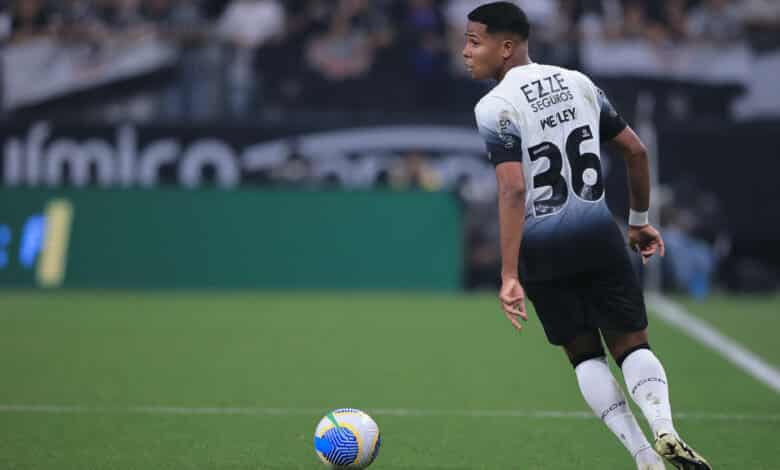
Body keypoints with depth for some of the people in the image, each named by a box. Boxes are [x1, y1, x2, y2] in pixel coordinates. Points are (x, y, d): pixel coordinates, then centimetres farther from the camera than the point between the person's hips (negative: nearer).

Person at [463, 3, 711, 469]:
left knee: (584, 353, 12)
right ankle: (665, 430, -17)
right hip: (598, 232, 3)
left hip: (542, 247, -3)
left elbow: (514, 190, -21)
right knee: (632, 343, 10)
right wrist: (640, 220, 23)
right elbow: (636, 152, 10)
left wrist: (509, 277, -23)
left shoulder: (495, 108, -11)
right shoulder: (579, 84, 7)